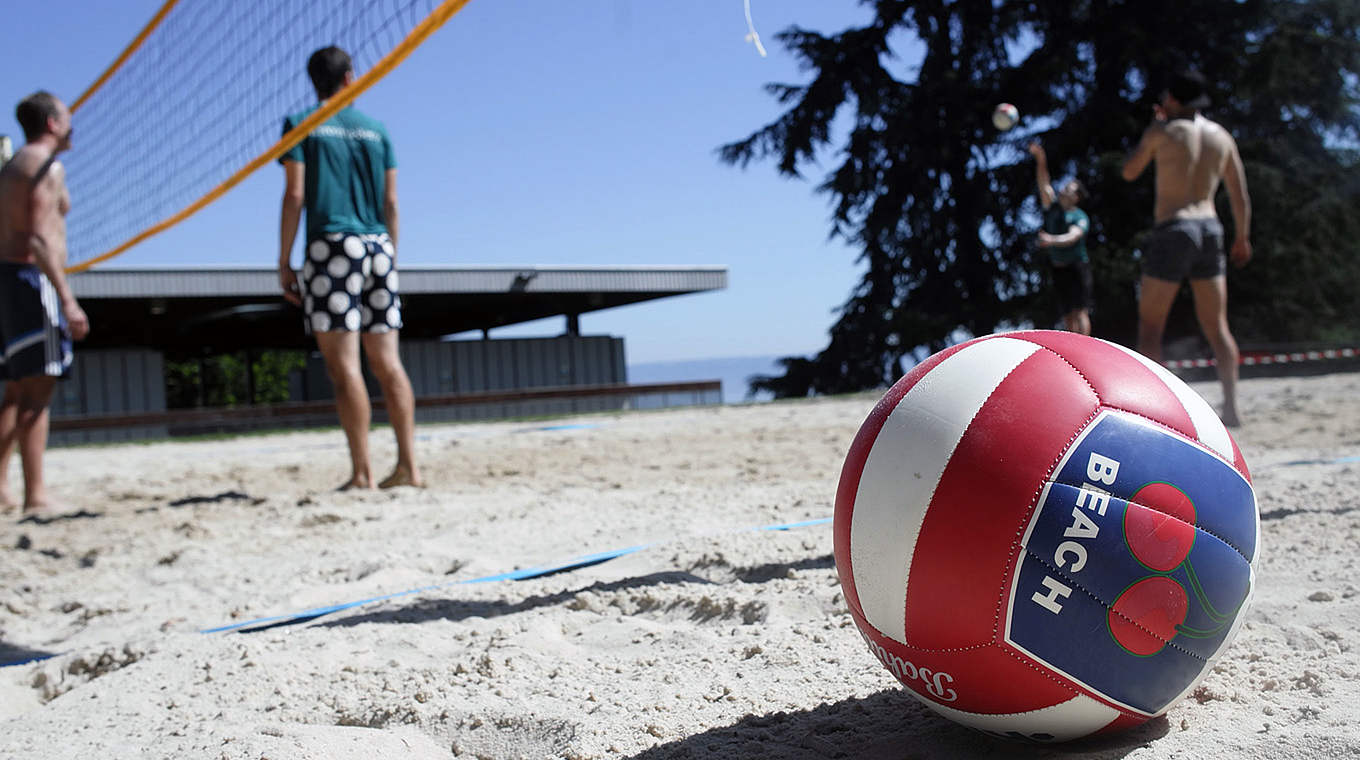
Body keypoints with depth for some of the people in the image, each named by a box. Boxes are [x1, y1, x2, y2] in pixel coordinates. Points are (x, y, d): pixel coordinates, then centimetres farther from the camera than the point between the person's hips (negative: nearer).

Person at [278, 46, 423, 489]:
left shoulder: (301, 124, 3)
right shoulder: (376, 130, 15)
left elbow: (294, 195, -4)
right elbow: (391, 203, 12)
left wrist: (284, 262, -1)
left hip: (332, 247, -4)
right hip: (378, 247, 4)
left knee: (344, 366, -6)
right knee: (388, 364, 5)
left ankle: (362, 474, -8)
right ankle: (408, 466, 3)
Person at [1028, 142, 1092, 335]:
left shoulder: (1080, 217, -8)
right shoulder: (1053, 207, 8)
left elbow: (1072, 237, -25)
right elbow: (1044, 183, -3)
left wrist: (1052, 240, -44)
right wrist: (1041, 160, -16)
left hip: (1077, 266, -5)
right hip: (1058, 267, 5)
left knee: (1080, 311, -13)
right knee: (1068, 315, 4)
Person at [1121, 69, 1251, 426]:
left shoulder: (1163, 131, -4)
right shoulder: (1221, 136, 10)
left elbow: (1129, 172, 9)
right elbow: (1240, 196, 12)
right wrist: (1242, 238, 23)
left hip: (1172, 229, -5)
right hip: (1210, 229, 5)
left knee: (1150, 324, 0)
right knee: (1216, 326, 11)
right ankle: (1231, 406, 4)